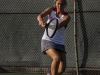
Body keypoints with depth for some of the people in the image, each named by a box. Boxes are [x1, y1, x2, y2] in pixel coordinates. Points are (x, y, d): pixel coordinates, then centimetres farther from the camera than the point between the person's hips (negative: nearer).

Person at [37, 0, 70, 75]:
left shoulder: (67, 17, -3)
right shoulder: (51, 10, 3)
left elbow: (57, 26, -22)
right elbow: (40, 16, -14)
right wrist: (41, 21, -39)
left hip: (59, 43, 2)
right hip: (47, 41, -2)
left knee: (63, 68, -4)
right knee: (57, 58, -30)